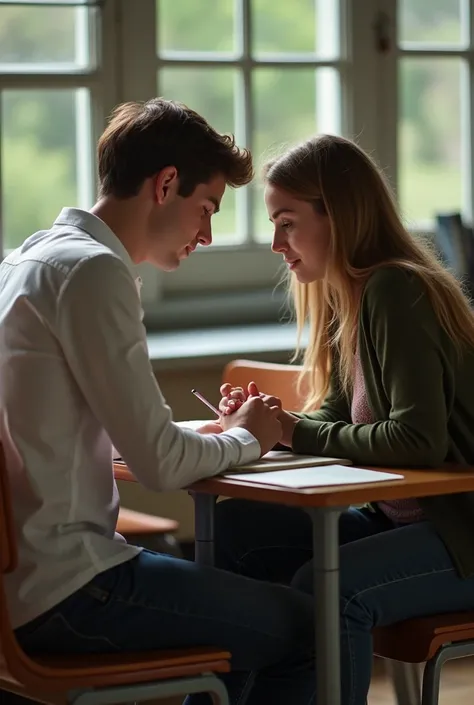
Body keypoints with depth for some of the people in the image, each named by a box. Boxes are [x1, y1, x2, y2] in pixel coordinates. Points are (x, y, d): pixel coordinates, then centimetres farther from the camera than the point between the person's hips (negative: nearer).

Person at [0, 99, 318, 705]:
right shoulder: (91, 270, -16)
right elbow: (160, 464, -17)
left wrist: (217, 431, 10)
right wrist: (246, 438, 3)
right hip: (62, 592, -10)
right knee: (305, 629, -3)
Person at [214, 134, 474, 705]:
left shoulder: (396, 292, -18)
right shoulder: (349, 297, 11)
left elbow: (419, 441, -25)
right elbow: (336, 418, 13)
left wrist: (297, 433, -17)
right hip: (397, 517, 9)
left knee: (325, 587, -31)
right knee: (233, 530, -4)